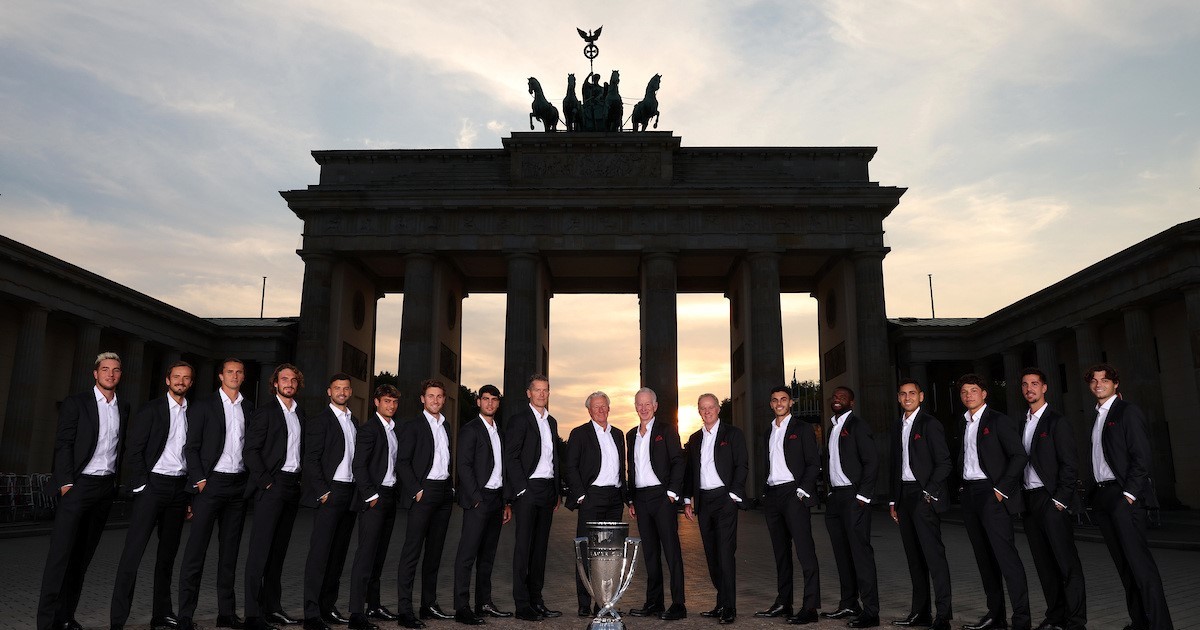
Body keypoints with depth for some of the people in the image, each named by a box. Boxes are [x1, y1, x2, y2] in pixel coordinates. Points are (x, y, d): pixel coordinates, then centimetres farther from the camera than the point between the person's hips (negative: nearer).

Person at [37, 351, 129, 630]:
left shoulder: (123, 408, 12)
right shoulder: (75, 403, -2)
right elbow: (63, 445, -6)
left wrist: (117, 480, 9)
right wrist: (66, 483, -13)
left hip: (106, 487, 5)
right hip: (78, 484, -5)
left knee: (83, 555, 8)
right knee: (61, 552, -7)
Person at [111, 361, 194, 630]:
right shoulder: (151, 410, -1)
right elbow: (134, 451, -5)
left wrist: (191, 496, 9)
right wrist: (142, 487, -12)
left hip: (179, 487, 5)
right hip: (153, 484, -5)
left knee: (168, 552, 11)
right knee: (133, 550, -7)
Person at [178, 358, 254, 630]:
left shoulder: (249, 408, 12)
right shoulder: (203, 406, 2)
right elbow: (191, 447, -2)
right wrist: (199, 480, -10)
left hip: (239, 484, 4)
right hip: (211, 483, -4)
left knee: (230, 550, 9)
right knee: (196, 549, -4)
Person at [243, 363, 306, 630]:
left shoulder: (300, 414, 15)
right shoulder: (265, 412, -3)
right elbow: (250, 451, -9)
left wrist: (300, 479, 7)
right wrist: (265, 481, -13)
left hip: (293, 486, 6)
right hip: (272, 485, -6)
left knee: (279, 549, 11)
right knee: (260, 548, -7)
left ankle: (273, 606, 18)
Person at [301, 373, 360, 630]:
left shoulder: (354, 421, 17)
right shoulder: (319, 421, -4)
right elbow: (311, 460, -10)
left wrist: (358, 491, 8)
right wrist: (323, 491, -14)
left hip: (350, 493, 7)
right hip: (329, 493, -7)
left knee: (338, 553, 11)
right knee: (319, 552, -7)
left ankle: (328, 607, 19)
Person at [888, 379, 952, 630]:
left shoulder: (930, 423, -5)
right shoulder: (897, 426, 16)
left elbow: (944, 463, -9)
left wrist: (929, 492, -13)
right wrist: (894, 500, 16)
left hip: (924, 495, -7)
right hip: (904, 495, 8)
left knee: (933, 553, -11)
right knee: (914, 555, 10)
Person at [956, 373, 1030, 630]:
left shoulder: (998, 420, -5)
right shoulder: (963, 424, 16)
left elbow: (1019, 455, -11)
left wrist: (1001, 488, -14)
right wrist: (962, 489, 8)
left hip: (991, 493, -7)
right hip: (969, 493, 7)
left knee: (1006, 555, -11)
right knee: (984, 557, 11)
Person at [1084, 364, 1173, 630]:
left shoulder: (1128, 412, -3)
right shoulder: (1096, 417, 18)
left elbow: (1141, 457, -10)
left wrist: (1129, 493, -15)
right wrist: (1093, 494, 10)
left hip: (1123, 495, -7)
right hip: (1101, 496, 7)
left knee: (1138, 559, -10)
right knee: (1123, 562, 8)